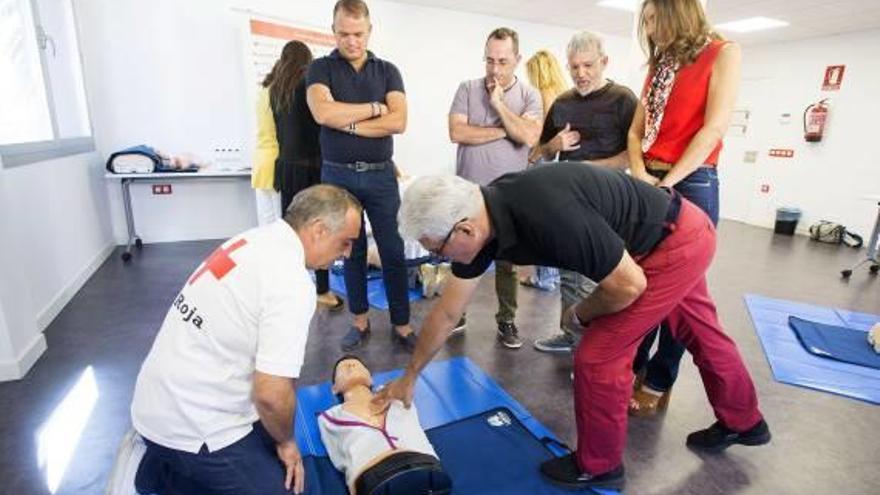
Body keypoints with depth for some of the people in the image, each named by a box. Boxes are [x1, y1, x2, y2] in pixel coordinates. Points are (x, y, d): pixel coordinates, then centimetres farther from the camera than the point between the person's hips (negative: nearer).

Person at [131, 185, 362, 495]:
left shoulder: (257, 239, 1)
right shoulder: (292, 282, -26)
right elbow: (271, 393, -28)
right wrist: (286, 442, -6)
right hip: (191, 423, -8)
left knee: (273, 445, 20)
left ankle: (165, 460, 21)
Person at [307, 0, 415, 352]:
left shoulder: (387, 71, 7)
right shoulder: (321, 68, 3)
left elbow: (398, 122, -8)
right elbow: (323, 113, -17)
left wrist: (347, 123, -11)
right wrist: (374, 108, -8)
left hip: (381, 175, 1)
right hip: (338, 175, 0)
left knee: (393, 252, 2)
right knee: (352, 252, 10)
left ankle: (402, 325, 14)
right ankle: (360, 321, 24)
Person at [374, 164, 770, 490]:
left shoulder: (547, 217, -39)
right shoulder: (482, 219, -11)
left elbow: (629, 285, -27)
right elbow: (446, 314, -2)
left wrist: (580, 314, -7)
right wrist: (409, 376, 8)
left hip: (679, 240, -8)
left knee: (598, 356, -5)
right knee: (701, 335, 26)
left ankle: (598, 465, 19)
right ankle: (743, 422, 53)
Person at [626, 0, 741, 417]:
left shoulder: (722, 53, 2)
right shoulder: (660, 66, 18)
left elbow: (714, 127, -9)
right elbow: (636, 132, 11)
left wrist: (668, 182, -16)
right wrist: (640, 175, -7)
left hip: (691, 183, -6)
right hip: (649, 184, 6)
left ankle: (658, 382, 13)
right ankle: (634, 365, 21)